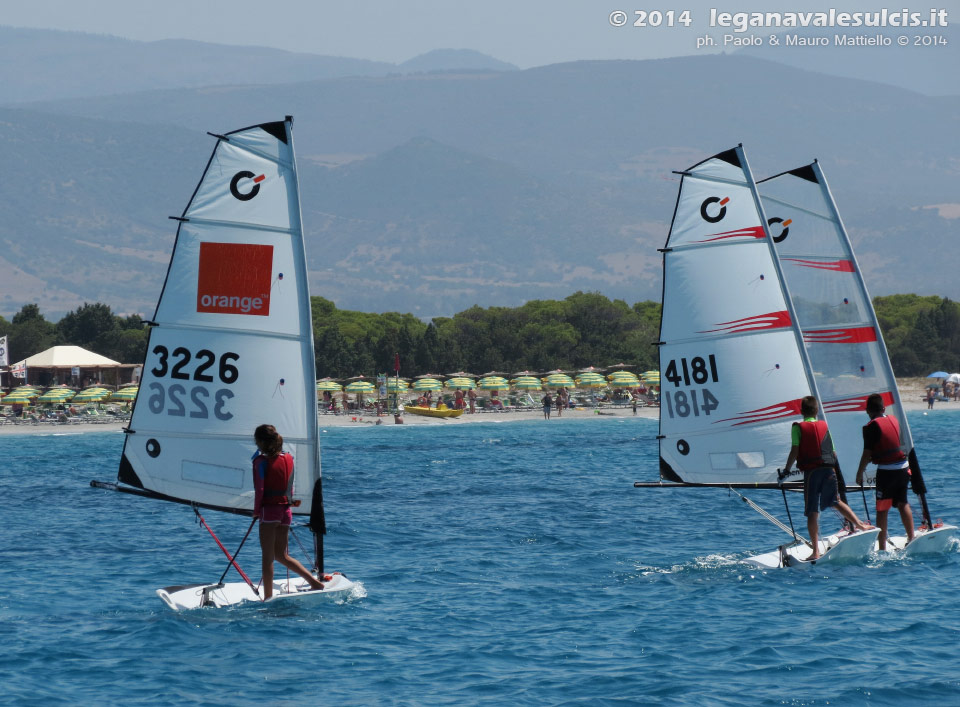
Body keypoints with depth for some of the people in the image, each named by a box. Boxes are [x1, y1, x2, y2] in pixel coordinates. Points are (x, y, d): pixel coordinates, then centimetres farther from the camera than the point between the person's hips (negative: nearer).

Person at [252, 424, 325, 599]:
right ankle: (314, 581, 6)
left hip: (269, 510, -7)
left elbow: (259, 489, -12)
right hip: (285, 510, 7)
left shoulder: (261, 461, -12)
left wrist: (256, 510, 0)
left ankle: (268, 598, 0)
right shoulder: (288, 459, 7)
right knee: (281, 555, 16)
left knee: (268, 557, -1)